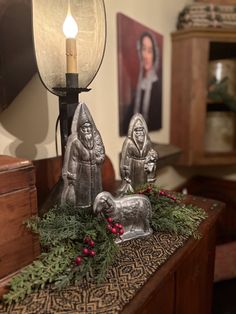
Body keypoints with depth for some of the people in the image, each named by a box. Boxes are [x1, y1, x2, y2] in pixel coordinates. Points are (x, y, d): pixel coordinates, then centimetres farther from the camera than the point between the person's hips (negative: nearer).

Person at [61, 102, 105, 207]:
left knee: (95, 198, 18)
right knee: (82, 199, 8)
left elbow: (101, 156, 3)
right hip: (81, 174, -5)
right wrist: (72, 178, -12)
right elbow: (72, 162, -13)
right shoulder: (75, 141, -16)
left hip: (95, 174, 5)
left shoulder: (96, 136, -2)